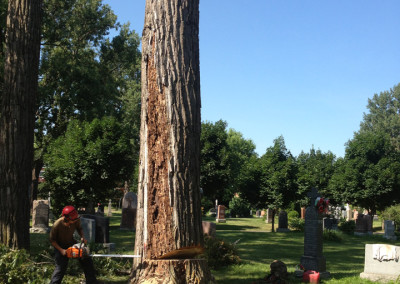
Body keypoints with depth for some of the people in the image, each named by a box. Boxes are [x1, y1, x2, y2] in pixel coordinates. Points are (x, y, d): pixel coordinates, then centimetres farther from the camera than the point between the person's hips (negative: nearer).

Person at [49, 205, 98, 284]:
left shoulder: (76, 220, -24)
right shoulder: (57, 225, -34)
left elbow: (79, 228, 1)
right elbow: (52, 240, -19)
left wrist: (82, 237, -16)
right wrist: (61, 250, -25)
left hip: (71, 243, 4)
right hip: (60, 246, -4)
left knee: (87, 260, 4)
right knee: (60, 268, -13)